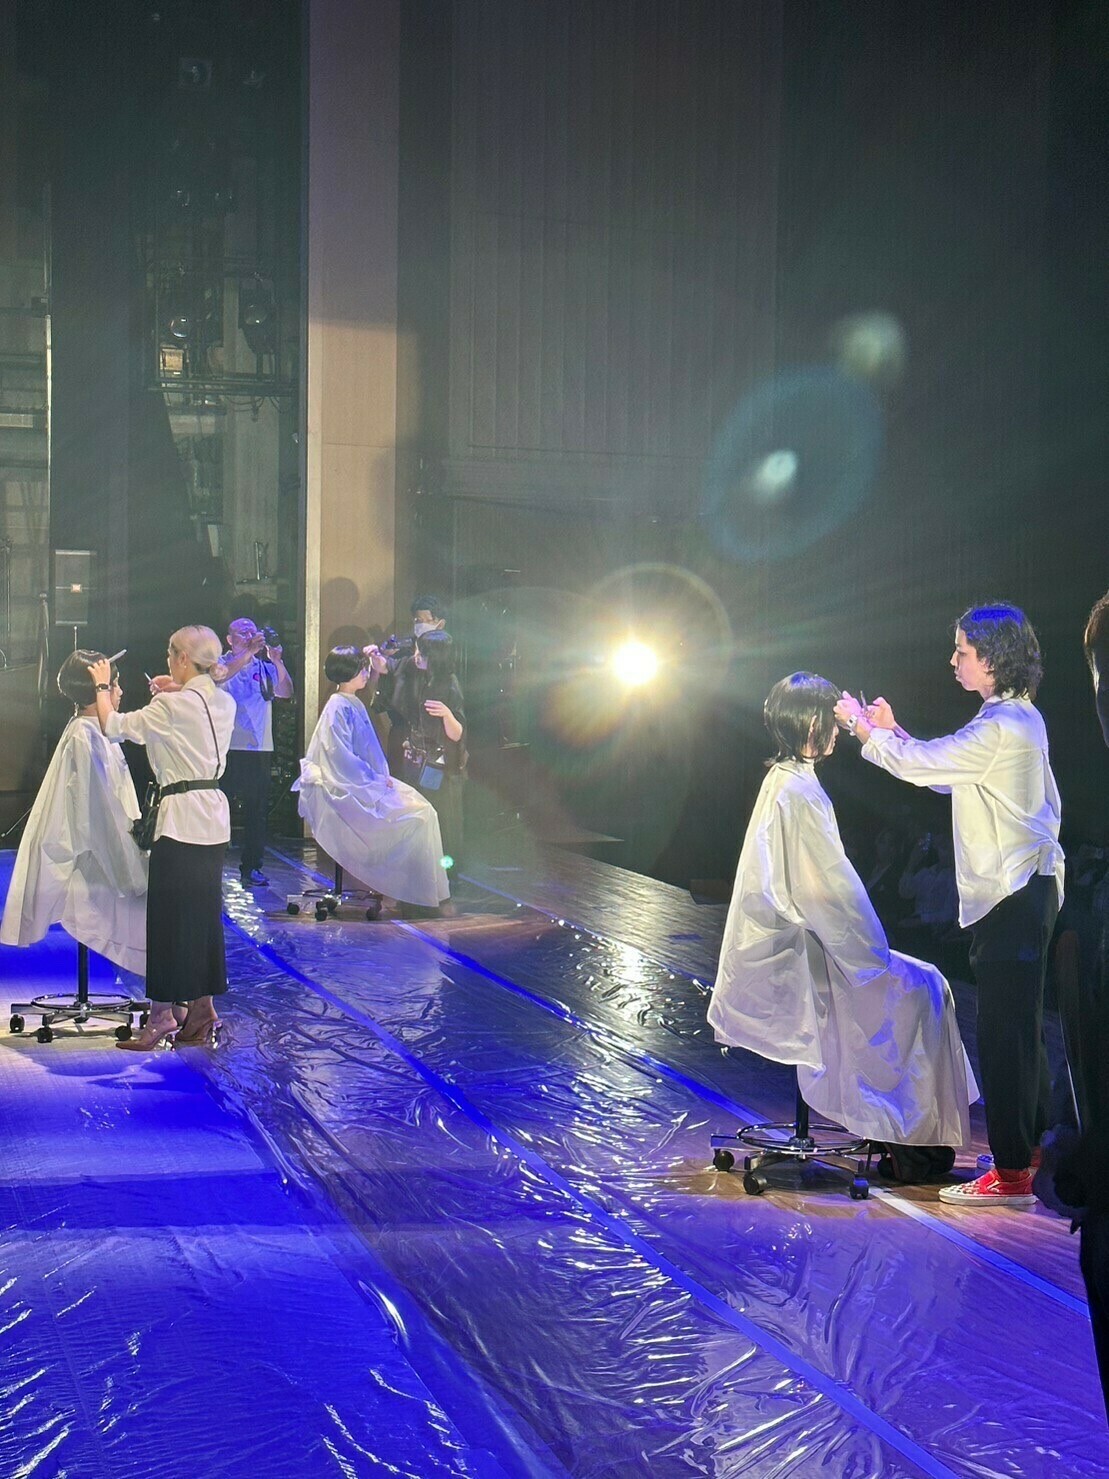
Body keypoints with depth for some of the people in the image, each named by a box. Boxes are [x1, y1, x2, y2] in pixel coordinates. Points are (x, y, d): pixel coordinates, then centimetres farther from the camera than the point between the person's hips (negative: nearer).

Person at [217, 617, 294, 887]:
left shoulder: (264, 667, 12)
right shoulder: (222, 663, 3)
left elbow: (285, 692, 0)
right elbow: (221, 675, -21)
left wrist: (277, 661, -12)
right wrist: (249, 651, -27)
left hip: (260, 749, 4)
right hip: (228, 749, -4)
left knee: (257, 809, 6)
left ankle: (251, 867, 14)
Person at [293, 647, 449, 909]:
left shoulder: (355, 705, 17)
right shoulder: (337, 708, -13)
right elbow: (342, 759, -19)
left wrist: (381, 777, 5)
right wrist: (374, 779, -15)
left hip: (367, 782, 9)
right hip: (347, 788, -9)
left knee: (423, 809, -4)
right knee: (413, 815, -19)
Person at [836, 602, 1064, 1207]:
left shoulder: (1001, 727, -19)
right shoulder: (1018, 716, 14)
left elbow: (919, 765, -14)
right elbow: (944, 771, 21)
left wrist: (863, 726, 1)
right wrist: (892, 731, 18)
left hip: (1011, 896, -11)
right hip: (1022, 889, 11)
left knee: (1004, 1032, -6)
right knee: (1019, 1027, 18)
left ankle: (1012, 1174, 0)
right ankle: (1038, 1147, 28)